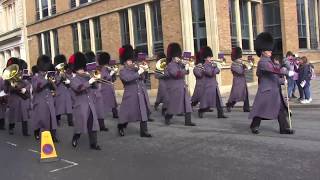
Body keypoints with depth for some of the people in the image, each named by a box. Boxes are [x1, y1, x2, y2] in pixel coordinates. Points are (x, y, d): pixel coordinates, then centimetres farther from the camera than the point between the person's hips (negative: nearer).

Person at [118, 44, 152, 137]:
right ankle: (121, 127, 28)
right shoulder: (123, 71, -4)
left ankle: (144, 131, 11)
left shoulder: (135, 68, 16)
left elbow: (142, 78, 13)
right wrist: (138, 73, -21)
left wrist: (140, 69, -2)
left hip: (141, 94, 6)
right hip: (131, 95, -6)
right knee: (128, 112, 4)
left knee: (144, 112, 5)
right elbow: (127, 78, -24)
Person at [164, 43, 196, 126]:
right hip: (175, 89, -8)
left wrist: (186, 67, 1)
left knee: (187, 104, 1)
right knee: (173, 104, 2)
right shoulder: (170, 65, -11)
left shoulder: (179, 64, 14)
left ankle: (188, 121, 3)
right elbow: (177, 74, -24)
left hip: (183, 87, 8)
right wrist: (185, 69, -17)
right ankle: (167, 118, 21)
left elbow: (186, 73, 19)